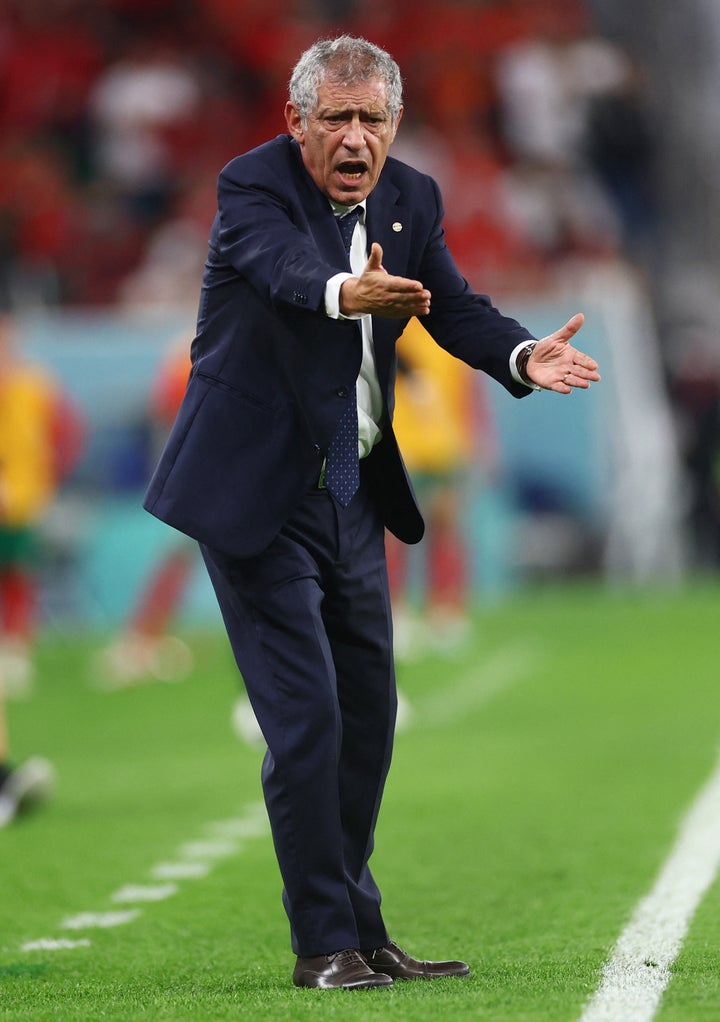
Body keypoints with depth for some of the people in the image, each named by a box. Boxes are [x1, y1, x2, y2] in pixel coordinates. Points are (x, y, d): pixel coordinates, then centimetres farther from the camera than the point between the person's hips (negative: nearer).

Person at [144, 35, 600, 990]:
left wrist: (524, 355, -26)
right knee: (305, 714, -10)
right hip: (258, 492, -7)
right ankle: (324, 943, 0)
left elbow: (454, 307, -5)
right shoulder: (253, 186, -16)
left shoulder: (410, 199, 4)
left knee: (369, 710, 13)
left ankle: (361, 932, 25)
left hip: (350, 491, 7)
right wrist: (346, 293, -59)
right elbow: (286, 268, -37)